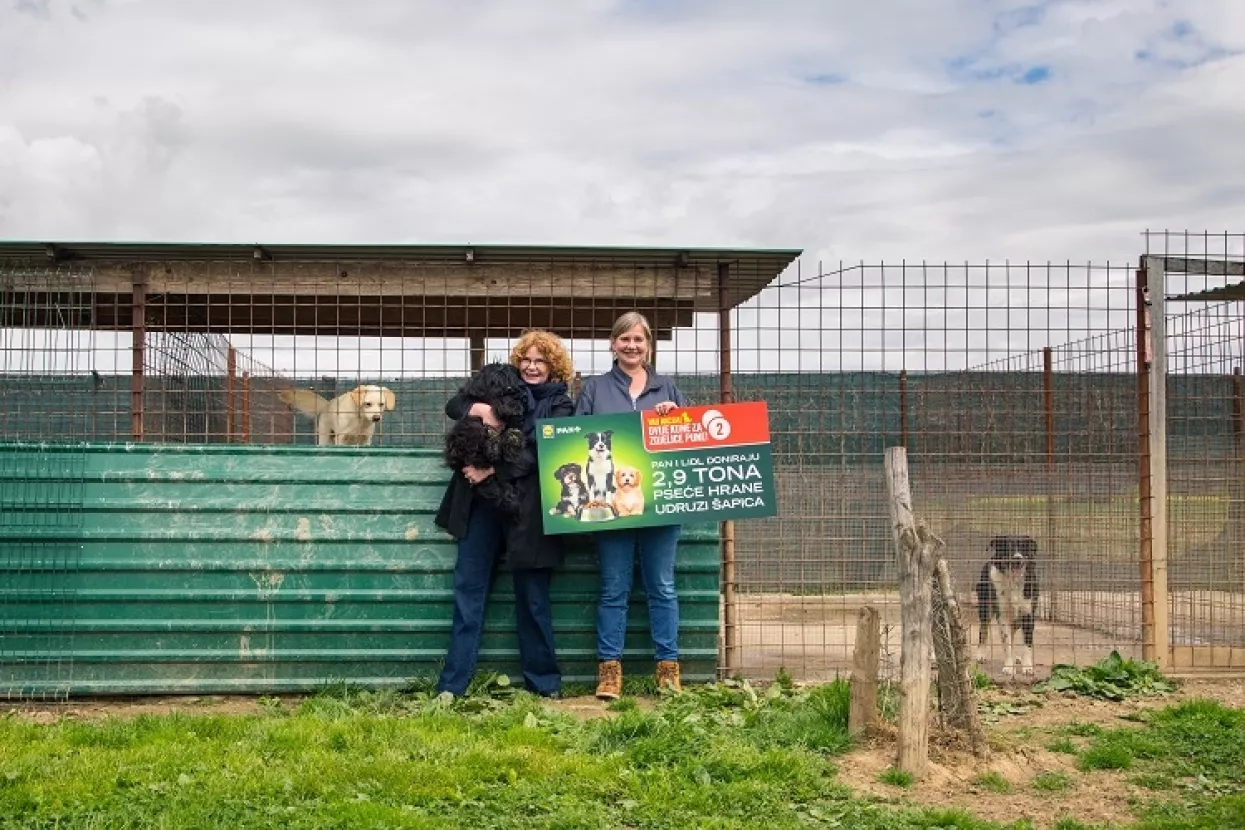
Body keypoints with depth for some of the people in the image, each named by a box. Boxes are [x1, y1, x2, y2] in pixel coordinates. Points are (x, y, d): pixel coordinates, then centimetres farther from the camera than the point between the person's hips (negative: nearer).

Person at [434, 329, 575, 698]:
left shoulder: (560, 404, 3)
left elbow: (540, 452, -10)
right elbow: (453, 405, 10)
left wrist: (492, 470, -18)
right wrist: (480, 408, -11)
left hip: (527, 506, -3)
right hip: (482, 500, 3)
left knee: (532, 596, 4)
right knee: (468, 590, 3)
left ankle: (543, 682, 17)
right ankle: (451, 685, 7)